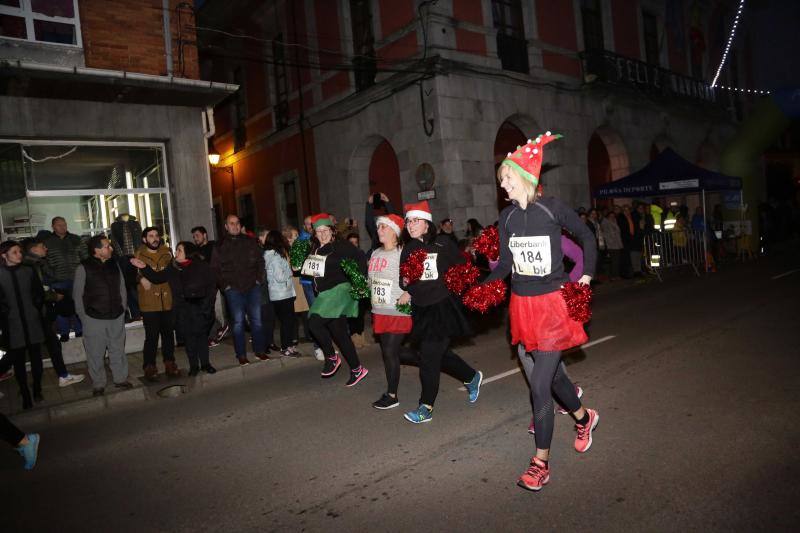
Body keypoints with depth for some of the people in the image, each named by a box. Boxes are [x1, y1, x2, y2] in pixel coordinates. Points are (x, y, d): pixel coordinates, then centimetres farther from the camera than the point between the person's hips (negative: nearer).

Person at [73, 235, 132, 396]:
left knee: (118, 350, 12)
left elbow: (122, 289, 13)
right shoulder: (84, 268, -7)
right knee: (95, 354, 5)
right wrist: (84, 317, -4)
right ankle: (98, 385, 18)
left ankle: (121, 379, 26)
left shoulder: (114, 265, 6)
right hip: (94, 319, -4)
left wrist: (122, 310, 9)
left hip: (116, 318, 4)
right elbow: (77, 295, -3)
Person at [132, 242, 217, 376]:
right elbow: (157, 278, 7)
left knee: (201, 334, 3)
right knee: (189, 336, 4)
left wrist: (207, 303, -9)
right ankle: (193, 366, 15)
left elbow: (212, 285, -3)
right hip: (182, 308, 3)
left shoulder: (201, 266, -3)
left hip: (200, 307, -2)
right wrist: (144, 268, -6)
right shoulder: (172, 267, 8)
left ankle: (205, 363, 16)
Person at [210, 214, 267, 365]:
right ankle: (241, 355, 5)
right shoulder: (220, 246, 5)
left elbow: (260, 261, 13)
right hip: (233, 289, -2)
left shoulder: (251, 242, 10)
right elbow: (215, 269, 4)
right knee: (238, 321, -1)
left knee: (256, 319, 4)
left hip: (253, 286, 2)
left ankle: (260, 351, 14)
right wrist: (225, 285, -4)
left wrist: (259, 279, 3)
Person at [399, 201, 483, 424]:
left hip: (443, 307, -6)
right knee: (439, 353, 15)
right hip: (421, 309, 6)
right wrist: (406, 284, -10)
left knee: (429, 356, -5)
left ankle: (426, 407, 9)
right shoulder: (408, 249, 7)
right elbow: (404, 280, 11)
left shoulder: (443, 243, -7)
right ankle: (472, 377, 40)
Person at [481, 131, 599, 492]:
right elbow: (505, 264, 6)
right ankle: (583, 418, 46)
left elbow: (586, 237, 7)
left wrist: (586, 274, 1)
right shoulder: (507, 217, 5)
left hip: (553, 304, -5)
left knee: (540, 385, -8)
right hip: (521, 306, 5)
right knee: (549, 373, 16)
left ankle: (541, 462, 7)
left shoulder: (553, 208, -8)